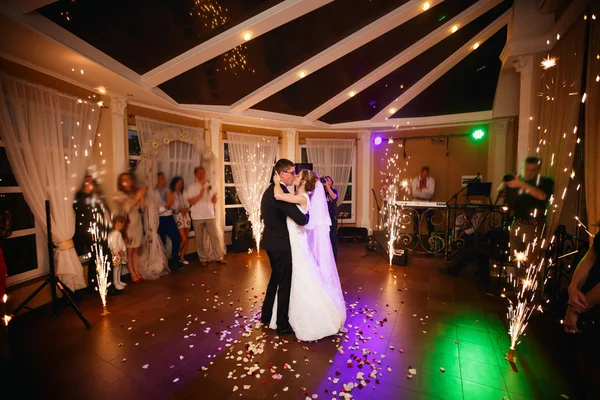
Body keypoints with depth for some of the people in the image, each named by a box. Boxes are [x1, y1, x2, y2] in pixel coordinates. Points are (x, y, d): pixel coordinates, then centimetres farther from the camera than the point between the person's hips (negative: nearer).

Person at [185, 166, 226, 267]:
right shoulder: (192, 187, 1)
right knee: (199, 239, 5)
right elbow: (190, 202, -7)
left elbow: (214, 201, 9)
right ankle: (203, 259, 17)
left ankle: (219, 257, 10)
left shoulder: (211, 186, 7)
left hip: (210, 215, 1)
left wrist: (214, 197, -12)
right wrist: (200, 195, -19)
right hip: (197, 217, -1)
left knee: (215, 236, -1)